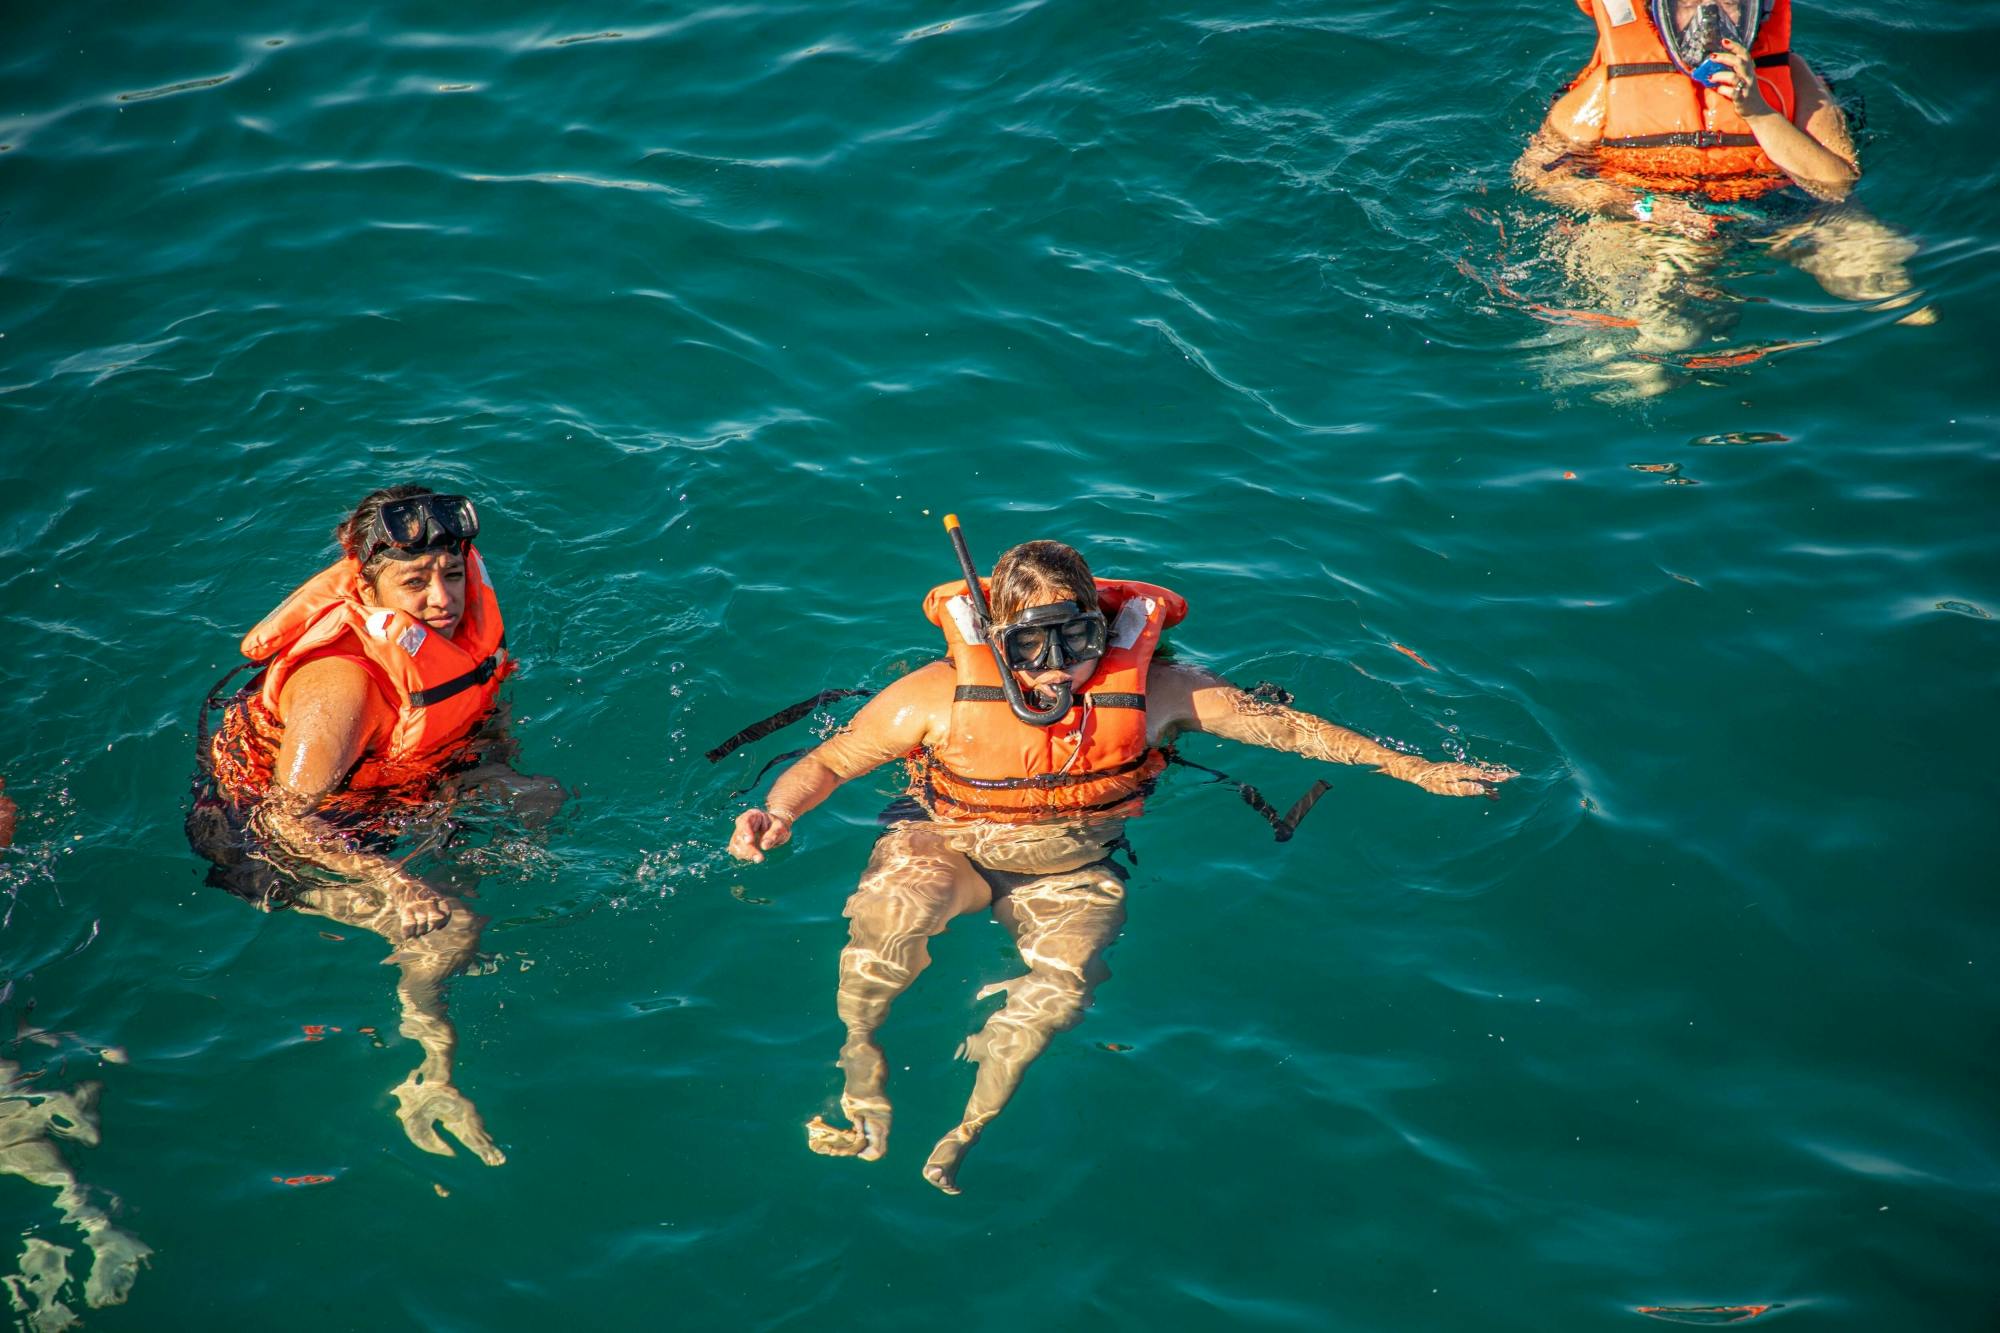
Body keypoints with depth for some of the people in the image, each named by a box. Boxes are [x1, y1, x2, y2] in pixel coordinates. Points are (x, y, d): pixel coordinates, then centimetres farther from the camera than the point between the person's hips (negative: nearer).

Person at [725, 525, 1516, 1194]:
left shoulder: (1150, 691, -17)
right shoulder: (942, 696, -20)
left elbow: (1283, 727, -6)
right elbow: (828, 762, -8)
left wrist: (1420, 772, -2)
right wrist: (778, 812, -30)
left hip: (1069, 870, 2)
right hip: (948, 843, -2)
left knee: (1063, 984, -28)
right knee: (893, 908, -35)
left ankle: (968, 1133, -5)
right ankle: (858, 1058, -9)